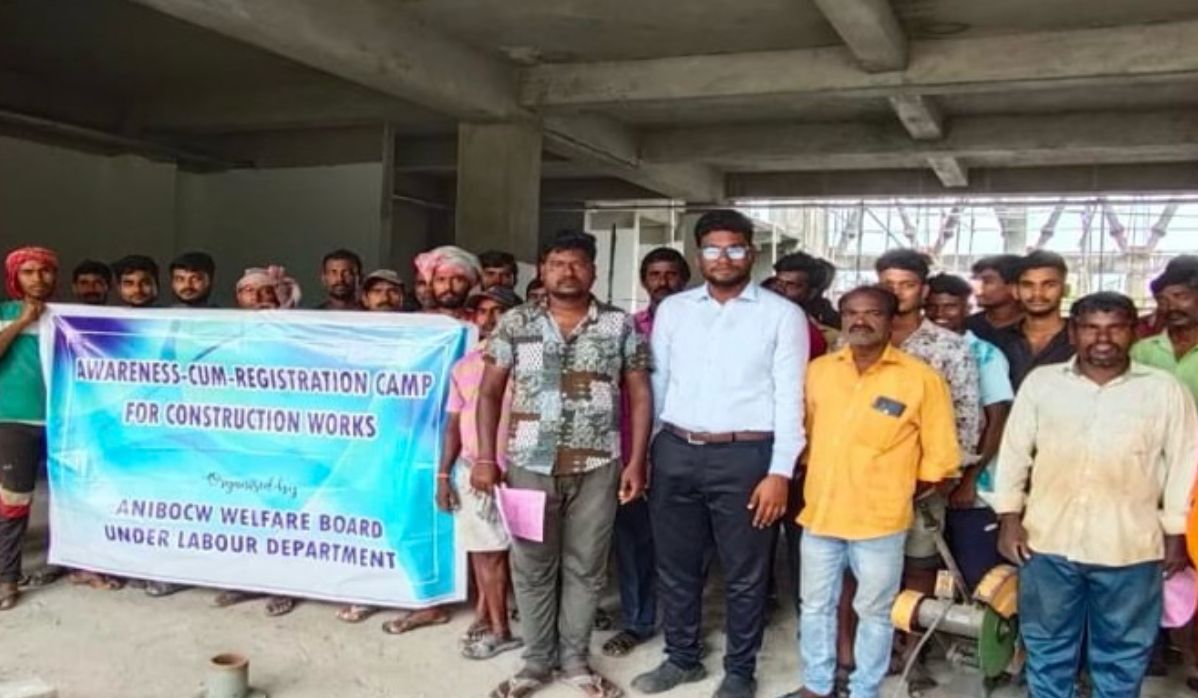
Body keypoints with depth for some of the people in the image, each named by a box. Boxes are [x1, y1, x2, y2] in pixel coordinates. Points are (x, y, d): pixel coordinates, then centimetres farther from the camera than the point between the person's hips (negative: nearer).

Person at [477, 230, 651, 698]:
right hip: (530, 465, 0)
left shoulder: (620, 326, 2)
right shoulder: (516, 324, 3)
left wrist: (636, 462, -4)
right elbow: (490, 392, 5)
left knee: (585, 567, 10)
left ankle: (576, 659, 26)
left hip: (597, 467, 0)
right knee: (532, 567, 9)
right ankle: (537, 660, 25)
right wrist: (485, 457, -3)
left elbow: (640, 394, 3)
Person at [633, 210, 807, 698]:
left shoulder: (782, 315, 0)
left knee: (744, 575, 9)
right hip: (676, 452, 3)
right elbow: (657, 384, 11)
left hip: (745, 456, -3)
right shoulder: (672, 309, 9)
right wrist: (644, 454, 8)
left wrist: (780, 472, -10)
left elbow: (790, 397, -4)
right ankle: (681, 658, 35)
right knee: (675, 566, 15)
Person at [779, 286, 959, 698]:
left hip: (880, 521, -4)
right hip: (819, 513, 4)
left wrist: (895, 496, -2)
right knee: (816, 605, 17)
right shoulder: (818, 370, 2)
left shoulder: (921, 379, -10)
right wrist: (820, 483, 9)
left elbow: (940, 459, -5)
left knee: (874, 612, 12)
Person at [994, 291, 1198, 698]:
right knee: (1047, 646, 15)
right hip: (1048, 541, 1)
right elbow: (1014, 453, 4)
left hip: (1129, 548, 0)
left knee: (1122, 653, 15)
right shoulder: (1041, 382, 0)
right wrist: (1009, 519, 0)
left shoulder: (1164, 390, -2)